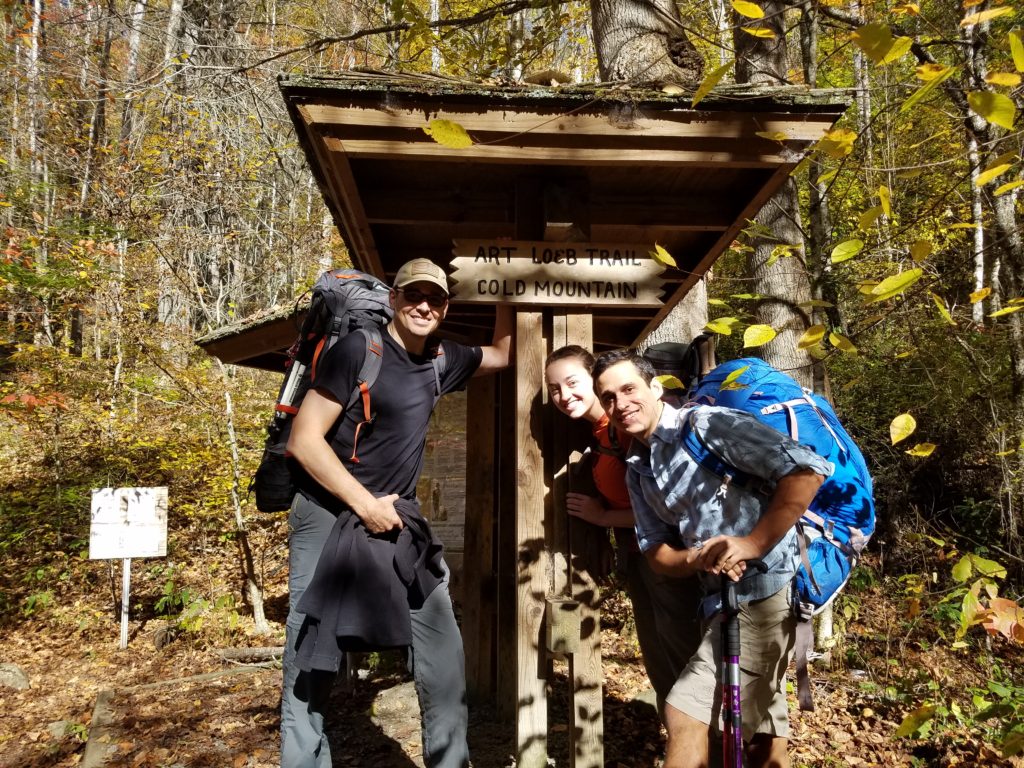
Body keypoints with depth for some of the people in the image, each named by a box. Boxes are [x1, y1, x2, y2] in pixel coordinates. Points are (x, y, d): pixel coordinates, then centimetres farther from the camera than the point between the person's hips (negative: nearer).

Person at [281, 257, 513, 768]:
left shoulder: (441, 360, 6)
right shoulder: (358, 349, -12)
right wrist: (365, 504, -14)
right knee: (310, 667, 3)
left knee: (444, 661, 5)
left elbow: (502, 355, 26)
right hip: (329, 518, -5)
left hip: (399, 520, 5)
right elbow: (303, 441, -14)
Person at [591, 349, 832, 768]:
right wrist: (698, 558, -13)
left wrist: (756, 542, -21)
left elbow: (809, 468, -21)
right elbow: (656, 550, 8)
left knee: (685, 717, -8)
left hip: (766, 591, -8)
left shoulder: (706, 424, -14)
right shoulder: (637, 471, 11)